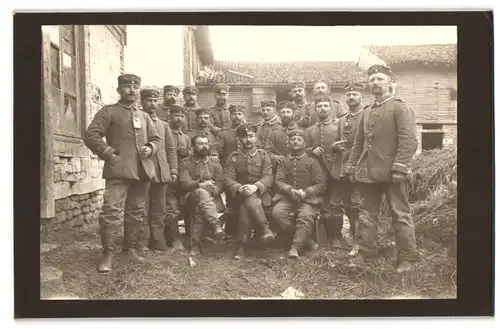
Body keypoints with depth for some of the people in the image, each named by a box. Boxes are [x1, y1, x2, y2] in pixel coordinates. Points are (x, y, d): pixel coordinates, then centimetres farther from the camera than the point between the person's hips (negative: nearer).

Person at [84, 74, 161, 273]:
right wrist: (109, 154, -13)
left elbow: (156, 138, 23)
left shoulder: (144, 116, 21)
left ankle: (132, 248, 23)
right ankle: (108, 254, -6)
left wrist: (150, 148, 1)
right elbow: (91, 135, -5)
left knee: (136, 211, 12)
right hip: (119, 170, -5)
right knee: (111, 211, -13)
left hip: (142, 170, 6)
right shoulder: (108, 112, 3)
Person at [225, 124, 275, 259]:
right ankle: (265, 228, -33)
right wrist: (240, 188, -24)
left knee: (245, 207, -33)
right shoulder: (233, 157, 9)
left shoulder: (263, 155, 9)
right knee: (250, 199, -36)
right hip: (240, 195, 0)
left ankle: (241, 244, -27)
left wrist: (255, 186, -25)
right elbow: (228, 179, -1)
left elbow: (268, 177, -3)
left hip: (261, 194, 0)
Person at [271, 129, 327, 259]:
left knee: (306, 217, -33)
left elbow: (321, 184, 1)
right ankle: (306, 239, -15)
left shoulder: (312, 161, 8)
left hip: (308, 199, -3)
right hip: (287, 197, 3)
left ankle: (295, 247, -25)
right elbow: (278, 181, 5)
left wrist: (305, 192, -16)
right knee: (277, 212, -26)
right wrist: (290, 190, -16)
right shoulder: (284, 162, 16)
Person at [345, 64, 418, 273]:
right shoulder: (366, 113, 18)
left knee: (401, 215, 2)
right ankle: (364, 253, 21)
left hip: (392, 174, -6)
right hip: (368, 174, 6)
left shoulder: (400, 108, -1)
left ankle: (406, 259, 12)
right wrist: (351, 168, 12)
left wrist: (399, 168, -19)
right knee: (367, 214, 11)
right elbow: (358, 143, 19)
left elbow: (409, 141, -11)